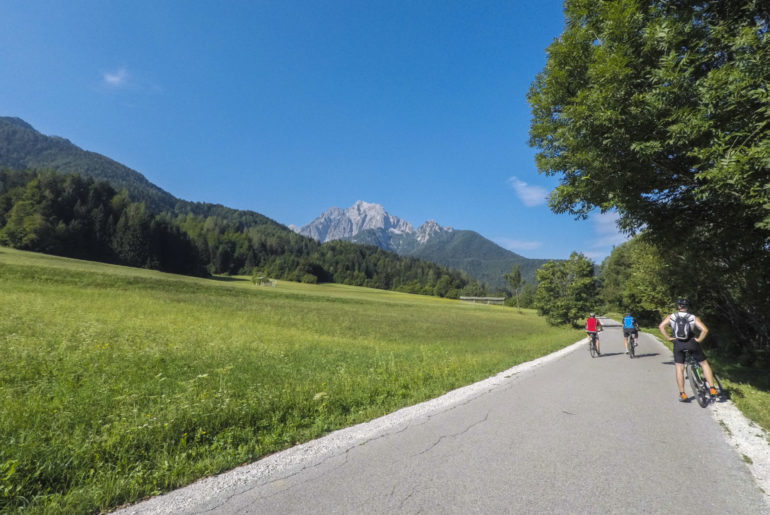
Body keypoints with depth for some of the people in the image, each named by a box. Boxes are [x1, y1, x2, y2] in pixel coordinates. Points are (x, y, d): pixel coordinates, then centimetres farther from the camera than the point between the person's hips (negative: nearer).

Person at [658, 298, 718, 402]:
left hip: (678, 344, 0)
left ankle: (682, 394, 8)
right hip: (692, 343, 0)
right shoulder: (694, 318, 8)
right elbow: (705, 329, -8)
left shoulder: (671, 317, 8)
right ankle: (712, 389, 17)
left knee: (679, 368, 7)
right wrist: (699, 339, 2)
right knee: (704, 364, 19)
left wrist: (668, 338, -1)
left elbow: (661, 326, -6)